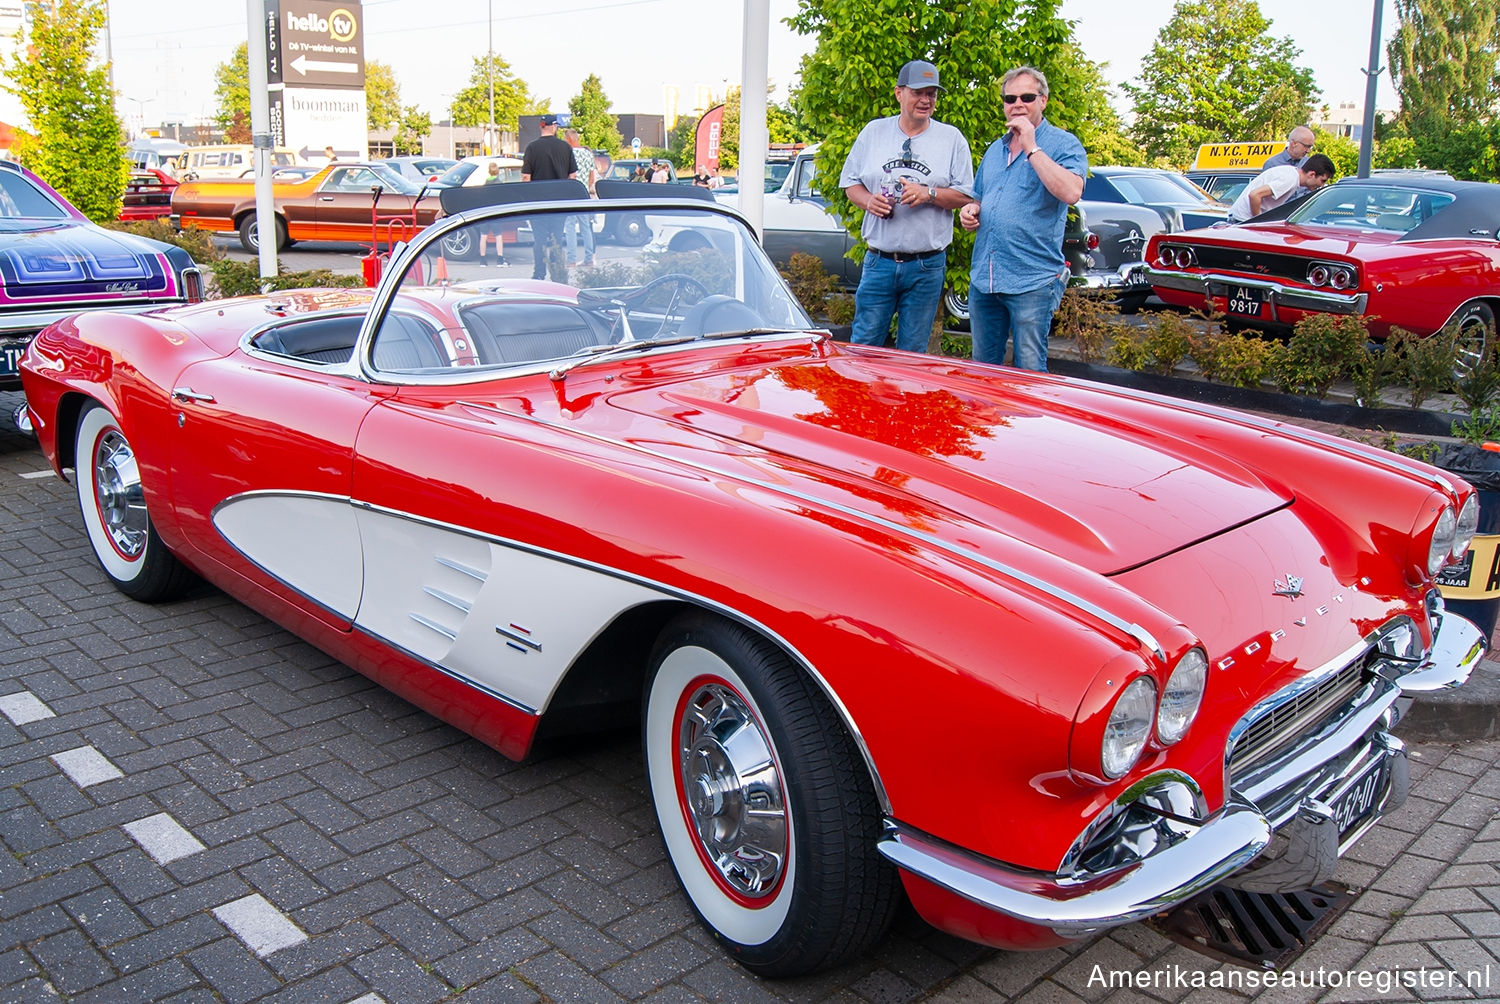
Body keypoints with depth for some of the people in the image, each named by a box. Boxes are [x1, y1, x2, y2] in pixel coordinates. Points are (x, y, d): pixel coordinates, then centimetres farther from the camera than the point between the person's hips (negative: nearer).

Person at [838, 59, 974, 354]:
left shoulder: (952, 138, 6)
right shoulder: (873, 132, 9)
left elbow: (966, 195, 3)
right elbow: (850, 182, 13)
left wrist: (929, 194, -13)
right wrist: (868, 201, -8)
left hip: (927, 266, 0)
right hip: (879, 261, 1)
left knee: (913, 353, 6)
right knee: (863, 345, -1)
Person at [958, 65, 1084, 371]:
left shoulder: (1063, 144, -4)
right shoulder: (995, 149, 17)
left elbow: (1071, 192, -23)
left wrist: (1031, 147, -18)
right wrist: (970, 210, 5)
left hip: (1032, 280, -6)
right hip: (983, 278, 7)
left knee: (1030, 372, -2)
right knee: (982, 369, 14)